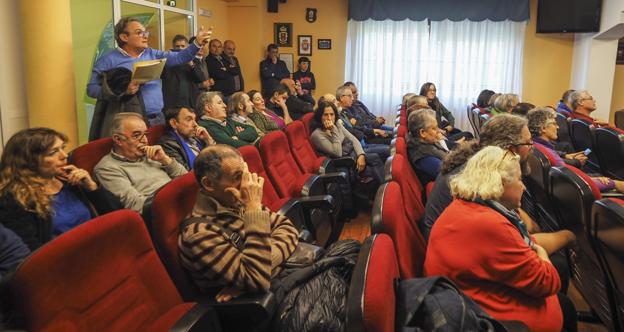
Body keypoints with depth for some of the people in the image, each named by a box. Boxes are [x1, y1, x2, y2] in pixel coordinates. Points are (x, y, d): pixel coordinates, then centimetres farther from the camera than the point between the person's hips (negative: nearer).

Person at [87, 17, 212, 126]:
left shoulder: (152, 54, 13)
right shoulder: (109, 60, -4)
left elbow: (178, 57, 6)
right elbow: (92, 89, -8)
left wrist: (197, 43, -10)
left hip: (158, 118, 5)